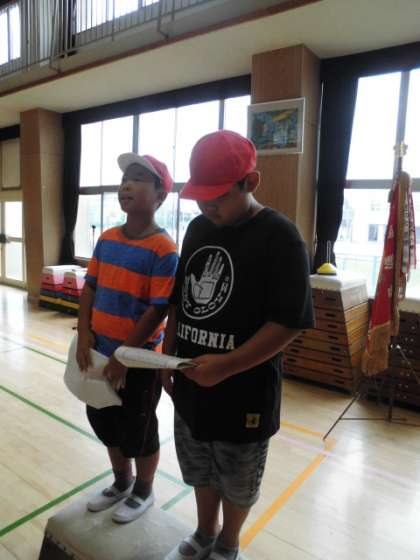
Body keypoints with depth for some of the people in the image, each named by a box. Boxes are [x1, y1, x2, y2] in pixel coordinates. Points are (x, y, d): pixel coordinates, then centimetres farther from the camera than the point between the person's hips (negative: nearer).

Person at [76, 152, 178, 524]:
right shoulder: (107, 239, 3)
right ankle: (122, 482, 48)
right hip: (100, 353, 7)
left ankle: (144, 492, 41)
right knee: (104, 421, 23)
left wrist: (124, 356, -17)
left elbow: (158, 311, -20)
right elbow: (90, 287, 7)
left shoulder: (164, 250, -19)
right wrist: (84, 334, -4)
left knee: (138, 429, 13)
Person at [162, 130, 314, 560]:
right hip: (191, 384, 6)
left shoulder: (279, 236, -16)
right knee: (201, 471, 25)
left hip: (244, 391, -5)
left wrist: (226, 366, -25)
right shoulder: (198, 228, 4)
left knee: (237, 482, 19)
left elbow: (289, 323, -20)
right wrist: (167, 355, 9)